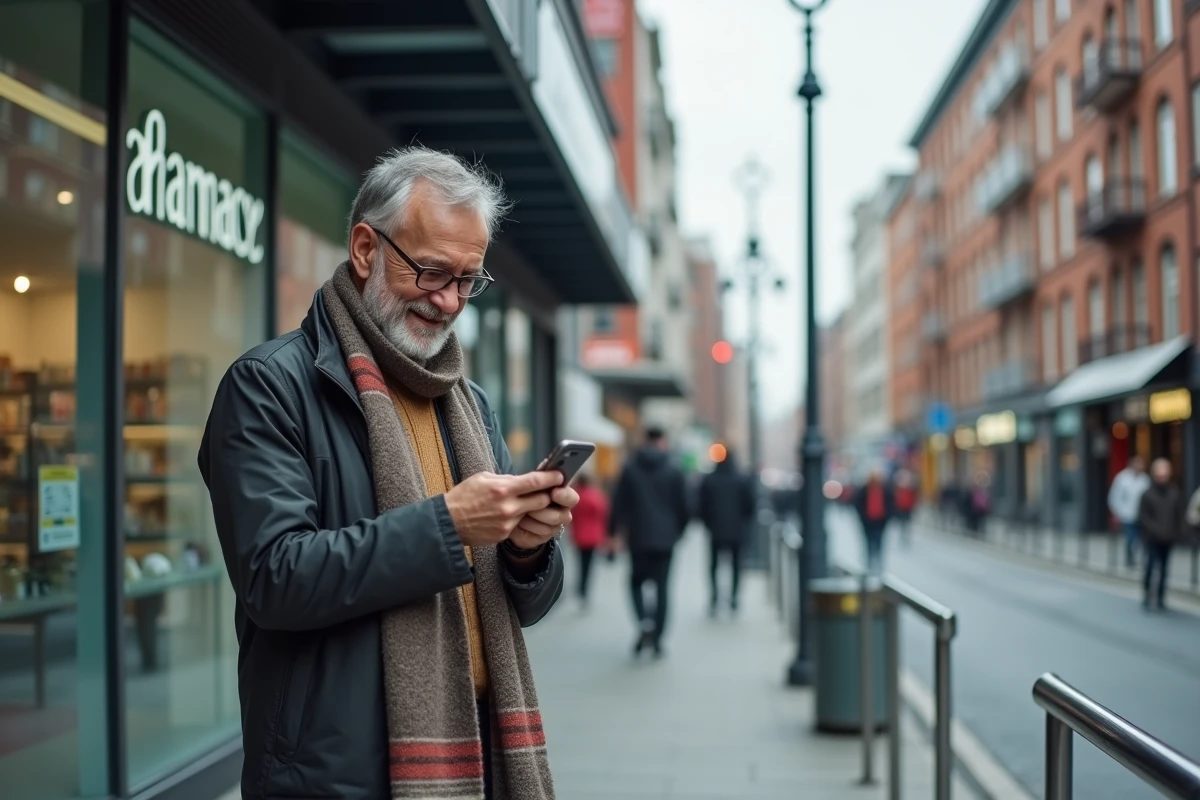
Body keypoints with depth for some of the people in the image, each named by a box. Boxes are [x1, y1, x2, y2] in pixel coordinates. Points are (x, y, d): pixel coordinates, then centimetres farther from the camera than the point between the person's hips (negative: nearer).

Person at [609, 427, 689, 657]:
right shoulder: (674, 471, 0)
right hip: (665, 539, 0)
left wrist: (613, 531, 4)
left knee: (636, 582, 15)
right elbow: (683, 506, 3)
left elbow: (619, 503, -2)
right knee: (662, 588, 5)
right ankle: (657, 640, 3)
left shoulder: (630, 468, 0)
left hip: (638, 538, 0)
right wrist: (679, 530, 17)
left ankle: (644, 621, -11)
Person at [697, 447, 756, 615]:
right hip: (737, 530, 0)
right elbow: (750, 506, -1)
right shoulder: (743, 480, -4)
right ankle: (733, 596, 5)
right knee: (735, 562, 10)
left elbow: (703, 507, -1)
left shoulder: (708, 480, -4)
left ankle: (715, 594, -6)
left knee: (714, 562, 11)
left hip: (715, 530, 0)